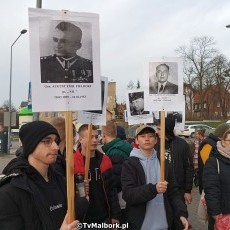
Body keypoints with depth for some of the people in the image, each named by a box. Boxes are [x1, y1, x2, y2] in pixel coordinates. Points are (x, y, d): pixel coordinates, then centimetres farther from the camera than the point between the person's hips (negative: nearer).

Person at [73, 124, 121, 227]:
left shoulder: (105, 160, 3)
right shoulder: (72, 162, -11)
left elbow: (112, 190, 6)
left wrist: (115, 215, 4)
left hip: (104, 218, 4)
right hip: (81, 219, -4)